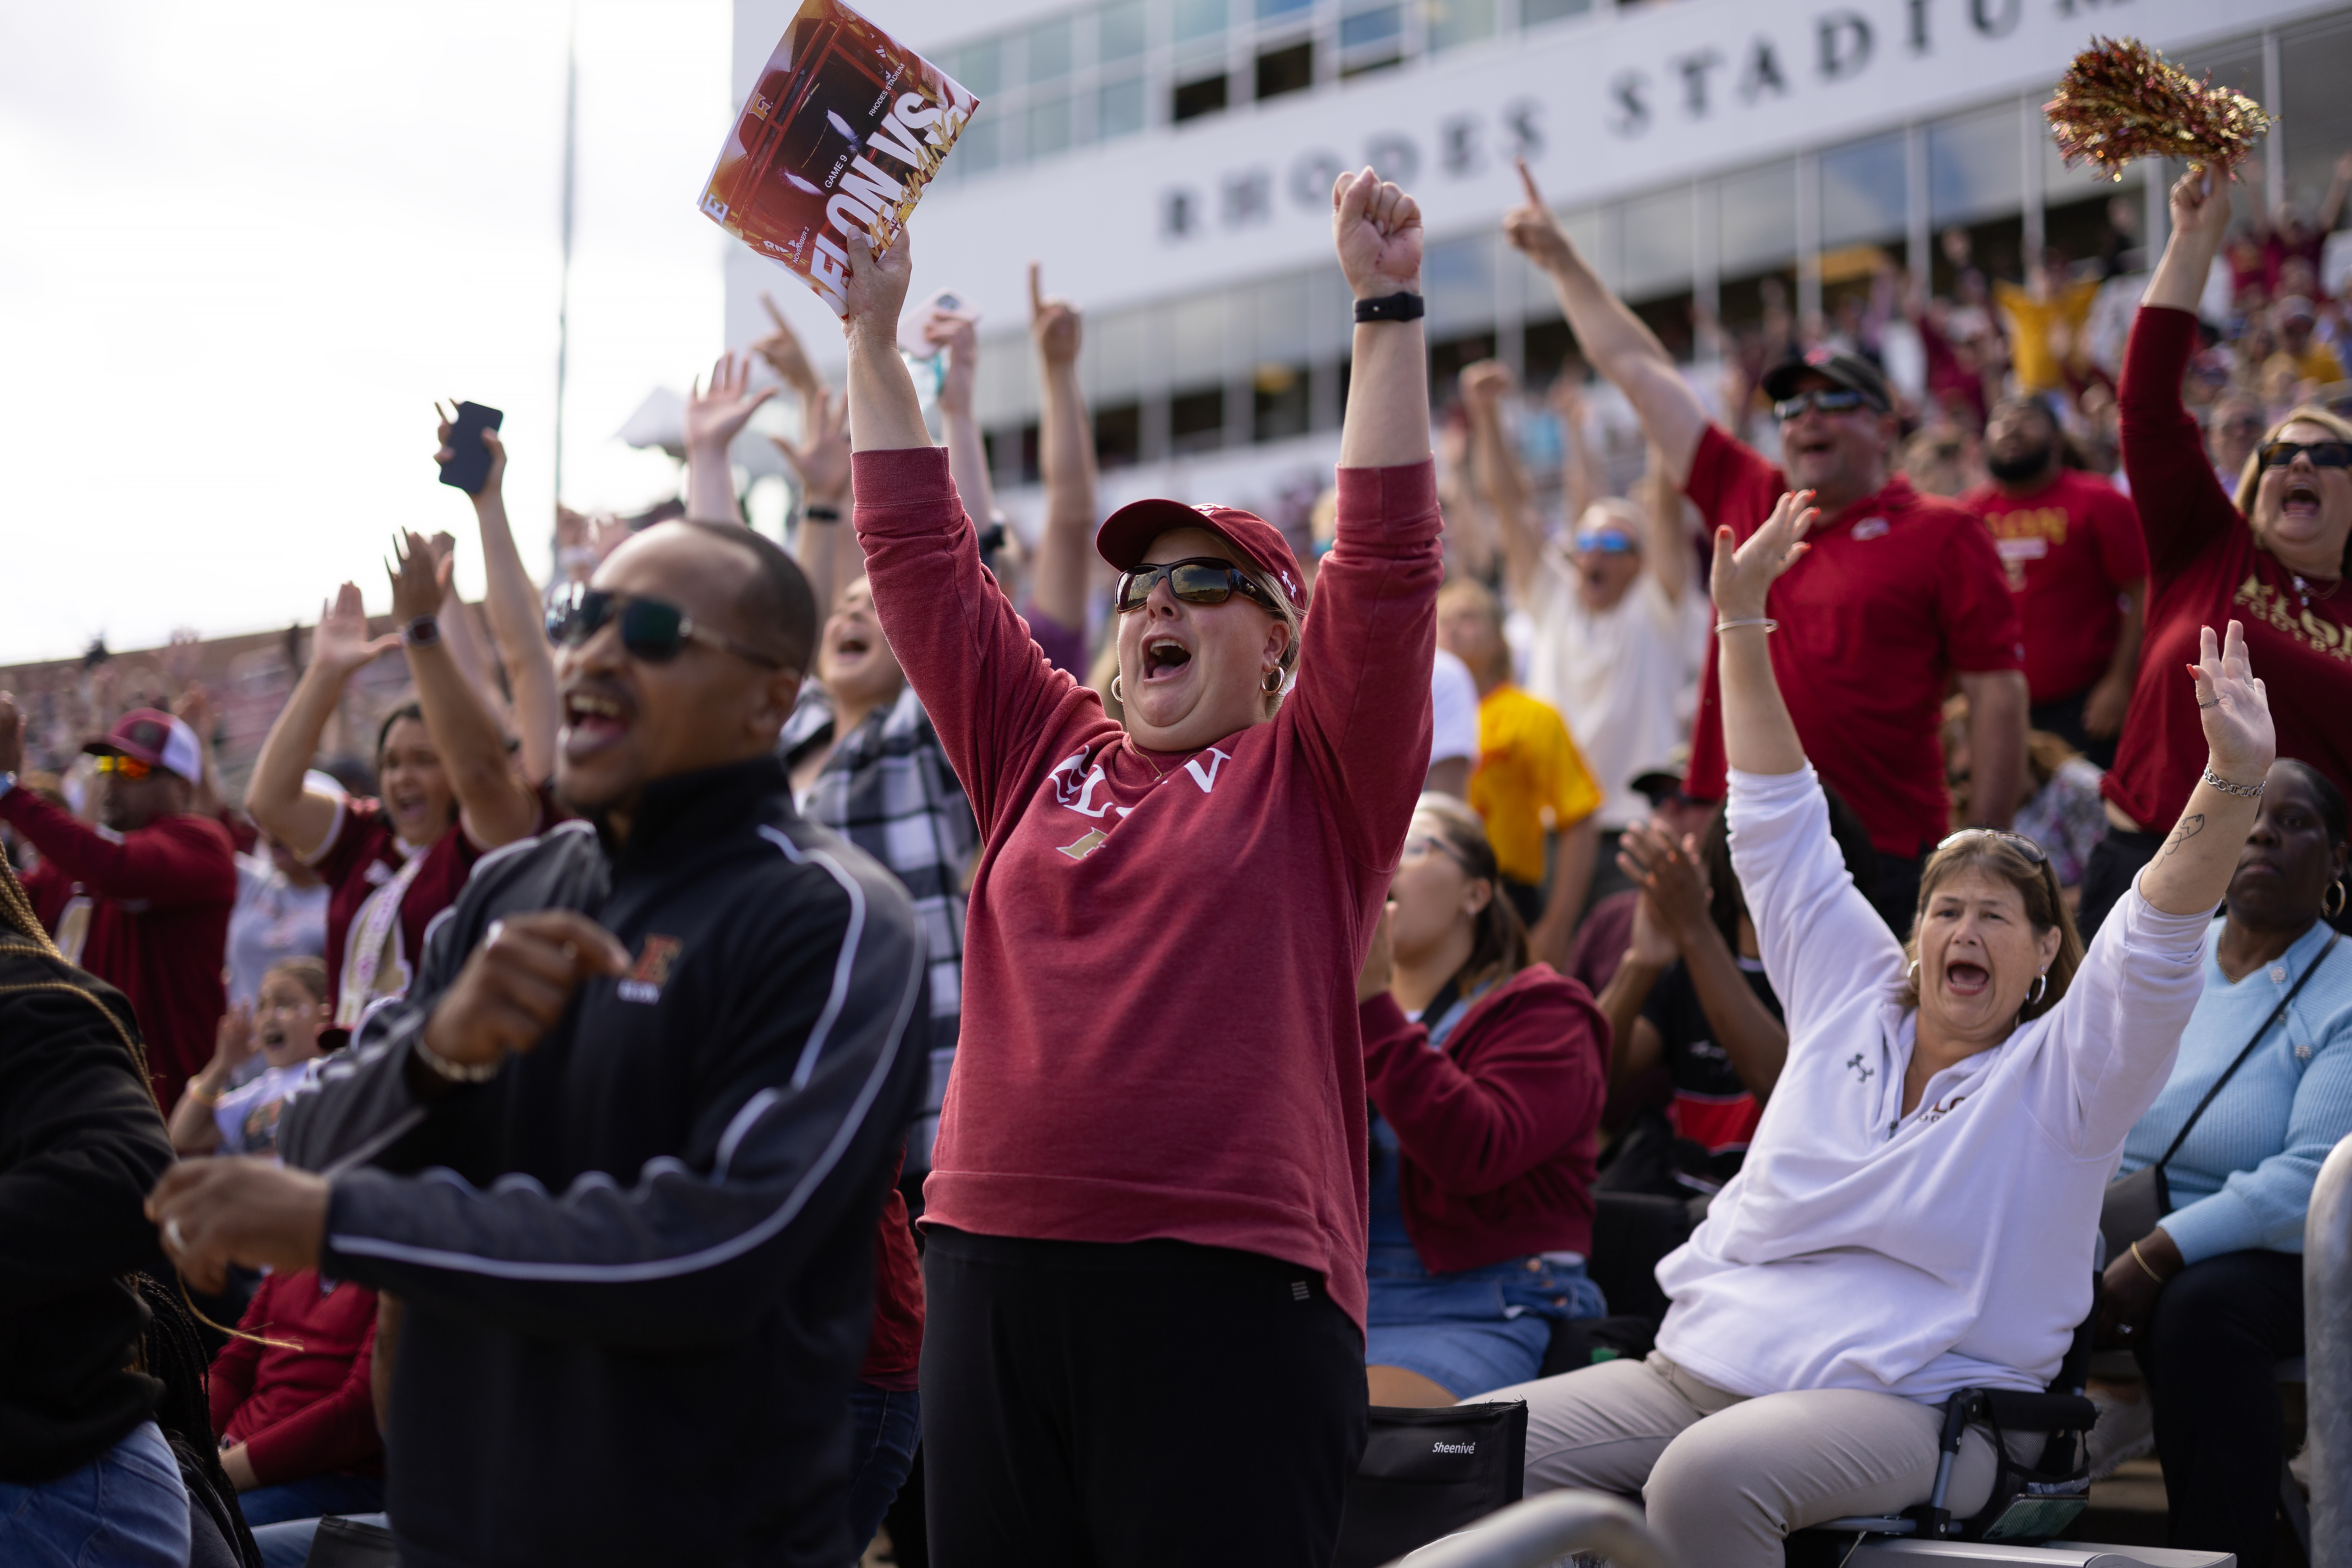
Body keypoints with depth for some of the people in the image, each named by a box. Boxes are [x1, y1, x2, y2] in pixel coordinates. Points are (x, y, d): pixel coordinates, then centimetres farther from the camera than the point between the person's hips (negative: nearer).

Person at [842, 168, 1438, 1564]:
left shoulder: (1315, 776, 5)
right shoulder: (1048, 751, 15)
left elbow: (1388, 557, -6)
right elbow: (921, 553, 17)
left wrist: (1388, 312, -9)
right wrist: (874, 333, 16)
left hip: (1231, 1284, -4)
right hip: (992, 1260, 5)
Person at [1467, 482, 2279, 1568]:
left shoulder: (2060, 1074, 4)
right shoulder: (1853, 997, 15)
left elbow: (2158, 947, -12)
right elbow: (1778, 826, 17)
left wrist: (2235, 782, -26)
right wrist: (1740, 623, 16)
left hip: (1905, 1407, -5)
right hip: (1695, 1368, 5)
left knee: (1708, 1476, -35)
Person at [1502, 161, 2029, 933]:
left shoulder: (1943, 535, 1)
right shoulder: (1747, 501, 14)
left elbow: (1998, 694, -2)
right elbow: (1641, 371, 20)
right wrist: (1561, 259, 24)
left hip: (1885, 861, -5)